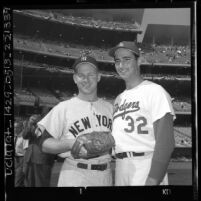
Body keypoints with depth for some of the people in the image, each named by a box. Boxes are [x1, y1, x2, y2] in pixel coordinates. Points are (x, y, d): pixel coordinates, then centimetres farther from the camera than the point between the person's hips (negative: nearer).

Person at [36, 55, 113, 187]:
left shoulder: (109, 107, 13)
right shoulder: (64, 108, 0)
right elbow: (45, 144, -3)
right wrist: (71, 144, -19)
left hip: (105, 175, 4)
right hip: (75, 176, -4)